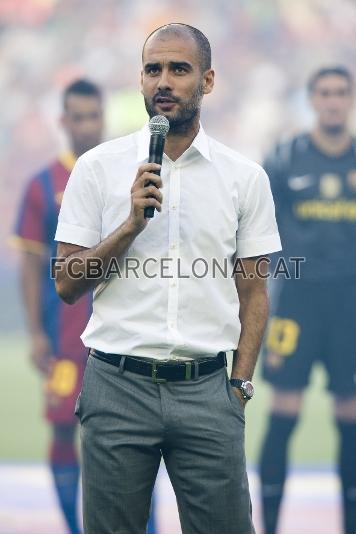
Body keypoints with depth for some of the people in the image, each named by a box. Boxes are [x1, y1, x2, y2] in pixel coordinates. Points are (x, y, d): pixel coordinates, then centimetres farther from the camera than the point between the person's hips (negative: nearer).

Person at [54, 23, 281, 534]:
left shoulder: (245, 177, 5)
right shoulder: (98, 167, 2)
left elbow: (252, 292, 9)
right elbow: (67, 284, 0)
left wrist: (240, 385, 0)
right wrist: (131, 224, -13)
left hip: (207, 390, 1)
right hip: (118, 384, 0)